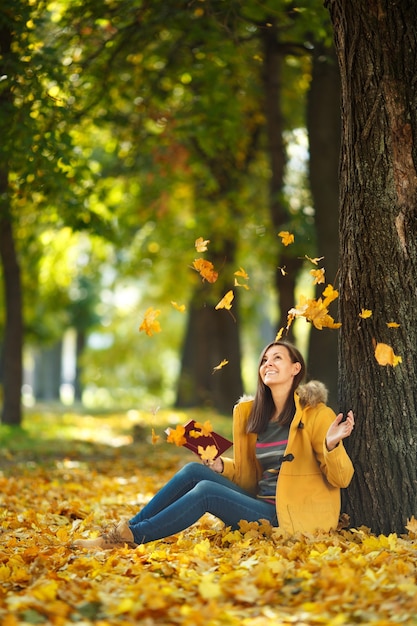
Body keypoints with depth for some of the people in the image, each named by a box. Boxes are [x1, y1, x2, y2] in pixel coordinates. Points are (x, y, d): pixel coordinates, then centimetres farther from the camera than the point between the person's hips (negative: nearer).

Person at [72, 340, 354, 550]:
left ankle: (129, 537, -17)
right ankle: (127, 529, -11)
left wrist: (331, 445, -28)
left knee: (206, 490, -23)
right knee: (194, 471, -11)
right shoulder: (250, 413, 13)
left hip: (292, 520, -6)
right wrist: (222, 466, 0)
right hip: (260, 504, 6)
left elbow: (341, 479, -8)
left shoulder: (315, 414, -7)